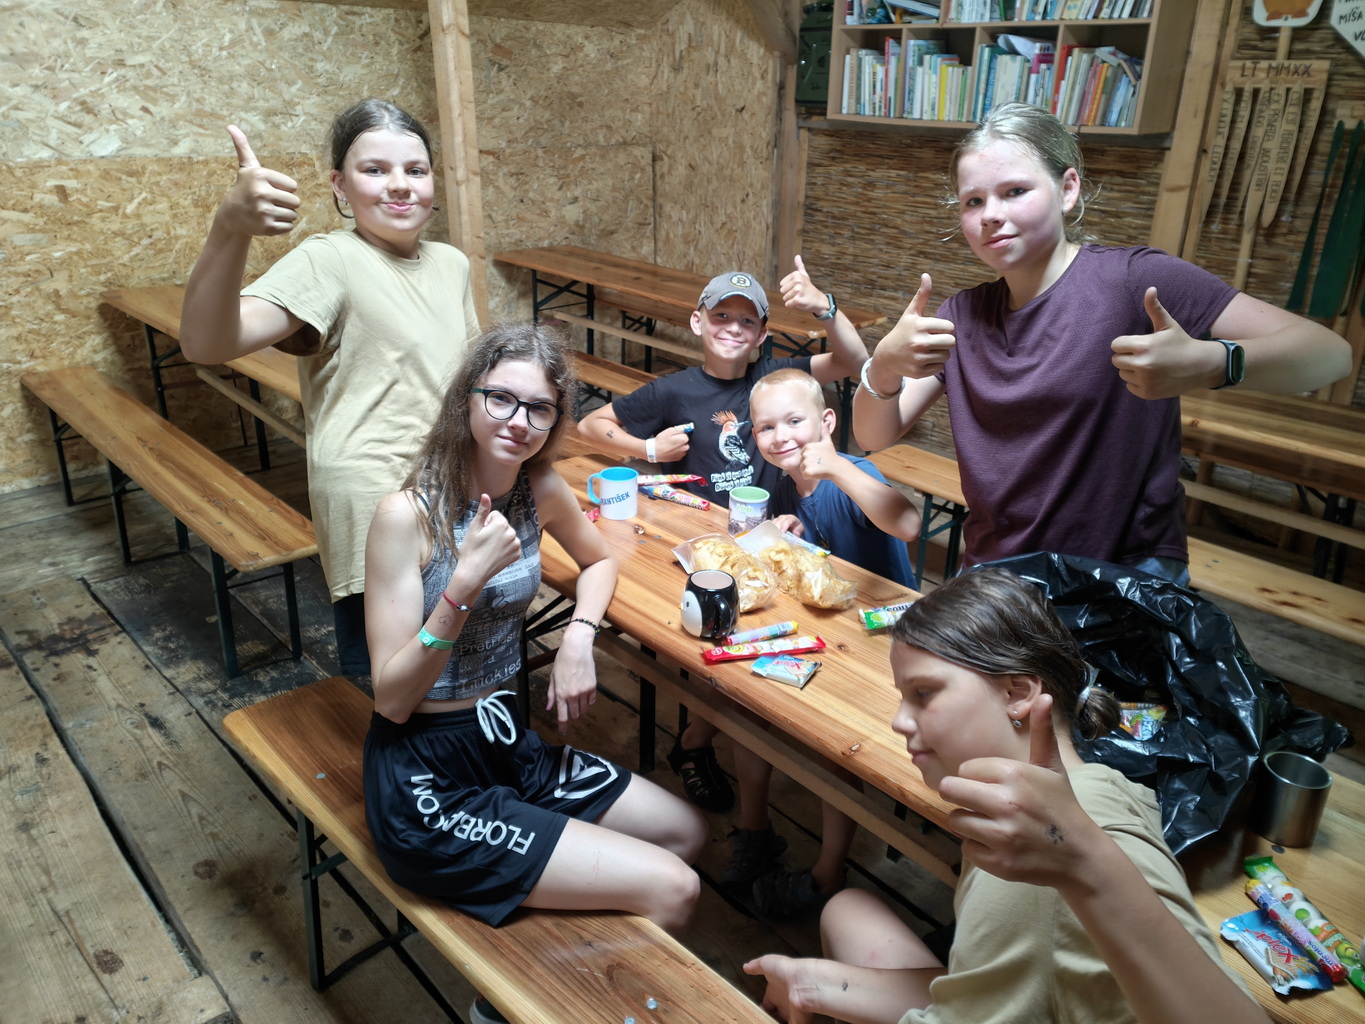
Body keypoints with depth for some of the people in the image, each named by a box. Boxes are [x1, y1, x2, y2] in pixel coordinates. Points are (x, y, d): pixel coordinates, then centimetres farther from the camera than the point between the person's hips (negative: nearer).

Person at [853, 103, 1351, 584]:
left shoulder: (1134, 279, -9)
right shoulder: (964, 315, 5)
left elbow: (1330, 352, -14)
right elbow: (873, 436, -2)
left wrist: (1209, 364, -33)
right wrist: (886, 367, -23)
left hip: (1127, 577, -3)